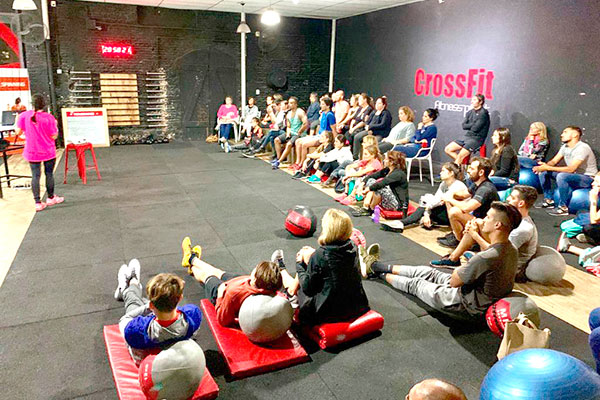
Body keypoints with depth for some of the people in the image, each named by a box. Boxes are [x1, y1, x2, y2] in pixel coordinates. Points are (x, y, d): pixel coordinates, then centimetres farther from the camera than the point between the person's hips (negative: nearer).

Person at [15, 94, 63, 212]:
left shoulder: (23, 116, -7)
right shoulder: (49, 117, -14)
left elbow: (18, 132, 1)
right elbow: (54, 136, -10)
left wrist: (16, 122, 19)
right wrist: (55, 126, 6)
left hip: (32, 152, 2)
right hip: (48, 152, -2)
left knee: (35, 176, 5)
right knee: (49, 174, 13)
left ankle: (38, 202, 4)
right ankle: (51, 198, 27)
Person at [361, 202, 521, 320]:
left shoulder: (485, 258, -36)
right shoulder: (512, 250, -8)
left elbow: (454, 281, -23)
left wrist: (459, 269, -4)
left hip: (468, 307, -8)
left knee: (416, 283, 11)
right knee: (429, 272, 18)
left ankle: (382, 275, 39)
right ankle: (377, 266, 34)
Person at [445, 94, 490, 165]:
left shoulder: (483, 113, -10)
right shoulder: (470, 112, 12)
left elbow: (475, 128, -17)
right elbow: (464, 126, 4)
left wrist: (469, 126, 0)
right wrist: (473, 125, -7)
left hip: (477, 139, -8)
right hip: (467, 137, 8)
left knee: (460, 155, -24)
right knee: (448, 149, -2)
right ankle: (461, 163, 5)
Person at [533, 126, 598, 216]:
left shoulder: (582, 148, -22)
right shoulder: (565, 147, 4)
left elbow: (571, 169, -31)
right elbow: (553, 161, 5)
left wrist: (548, 168, -34)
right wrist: (545, 166, -20)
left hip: (588, 178, -9)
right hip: (573, 175, 9)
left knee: (562, 176, -37)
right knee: (543, 172, 1)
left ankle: (563, 207, -26)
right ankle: (549, 200, 7)